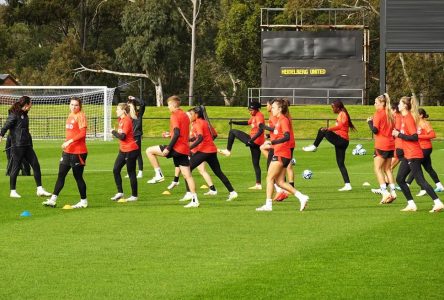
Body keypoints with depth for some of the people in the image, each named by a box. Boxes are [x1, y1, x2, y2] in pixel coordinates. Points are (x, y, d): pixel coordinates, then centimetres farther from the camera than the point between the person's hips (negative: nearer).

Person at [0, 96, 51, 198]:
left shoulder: (24, 115, 14)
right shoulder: (14, 114, -11)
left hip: (27, 145, 9)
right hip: (17, 146, -8)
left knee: (36, 165, 4)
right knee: (16, 167, -1)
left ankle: (40, 189, 7)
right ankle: (13, 191, 8)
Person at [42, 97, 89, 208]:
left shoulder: (81, 116, -11)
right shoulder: (70, 116, 14)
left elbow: (83, 133, -20)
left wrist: (69, 141, -24)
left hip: (78, 152, -8)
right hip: (67, 151, 8)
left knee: (78, 176, -1)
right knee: (61, 174, 6)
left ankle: (83, 201, 11)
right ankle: (53, 200, 7)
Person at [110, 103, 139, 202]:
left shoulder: (127, 121, -17)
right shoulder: (121, 120, 10)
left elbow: (122, 136, -23)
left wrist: (114, 132, -8)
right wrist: (117, 132, -3)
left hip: (130, 150, -9)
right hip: (123, 150, 9)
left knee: (131, 172, -1)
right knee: (116, 170, 4)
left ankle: (134, 196, 8)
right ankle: (120, 192, 11)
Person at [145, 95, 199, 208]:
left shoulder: (175, 116, -10)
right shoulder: (185, 115, 17)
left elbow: (176, 134, -20)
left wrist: (168, 148, -20)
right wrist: (170, 134, 26)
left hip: (177, 147, -9)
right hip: (185, 149, 9)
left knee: (149, 151, -1)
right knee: (187, 175, 8)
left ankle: (159, 175, -2)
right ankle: (194, 200, 3)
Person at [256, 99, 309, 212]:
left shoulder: (283, 120, -14)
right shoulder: (279, 120, 15)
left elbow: (287, 137, -25)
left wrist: (272, 142, -30)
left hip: (281, 154, -10)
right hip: (280, 153, 10)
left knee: (270, 178, -5)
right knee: (280, 182, 8)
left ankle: (268, 205, -2)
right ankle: (301, 197, 6)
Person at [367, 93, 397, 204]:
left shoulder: (378, 114, -10)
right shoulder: (389, 114, 12)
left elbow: (375, 130, -15)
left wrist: (370, 121, 1)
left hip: (381, 145, -7)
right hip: (390, 144, 7)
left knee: (378, 169, -3)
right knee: (387, 169, 14)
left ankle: (385, 192, -14)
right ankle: (392, 192, 8)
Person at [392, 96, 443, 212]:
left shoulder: (409, 118, -16)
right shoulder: (404, 117, 11)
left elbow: (414, 137, -22)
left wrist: (399, 135, -17)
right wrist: (397, 132, 3)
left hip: (414, 155, -10)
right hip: (408, 155, 10)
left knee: (420, 181, -10)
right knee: (400, 179, 10)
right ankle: (411, 205, 13)